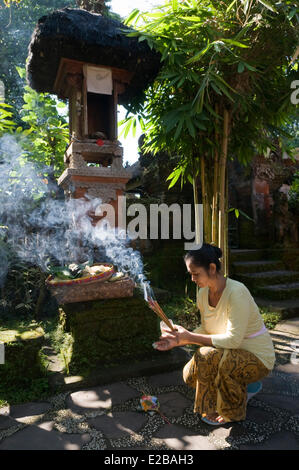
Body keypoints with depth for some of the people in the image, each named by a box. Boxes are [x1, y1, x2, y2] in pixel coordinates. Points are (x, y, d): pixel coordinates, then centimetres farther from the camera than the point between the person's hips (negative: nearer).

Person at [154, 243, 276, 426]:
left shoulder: (236, 292, -28)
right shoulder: (203, 293, -4)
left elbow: (233, 339, -30)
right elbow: (206, 330, 6)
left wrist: (190, 337, -27)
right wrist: (179, 340, -10)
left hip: (258, 359, -7)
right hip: (232, 355, 7)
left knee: (207, 355, -29)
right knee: (190, 375, -8)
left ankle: (232, 412, -4)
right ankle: (239, 388, 14)